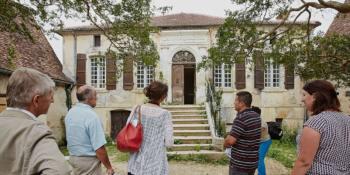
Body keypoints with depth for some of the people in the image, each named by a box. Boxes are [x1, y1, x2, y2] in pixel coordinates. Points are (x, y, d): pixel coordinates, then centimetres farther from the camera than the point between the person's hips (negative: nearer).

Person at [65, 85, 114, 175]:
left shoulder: (70, 113, 2)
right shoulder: (91, 116, -24)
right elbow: (99, 148, -25)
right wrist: (109, 167, -16)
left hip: (72, 158, 8)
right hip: (88, 160, -8)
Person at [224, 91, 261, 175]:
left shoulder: (241, 118, -22)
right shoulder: (256, 116, 6)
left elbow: (230, 141, -26)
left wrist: (225, 144, -3)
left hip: (240, 164, -8)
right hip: (253, 162, 8)